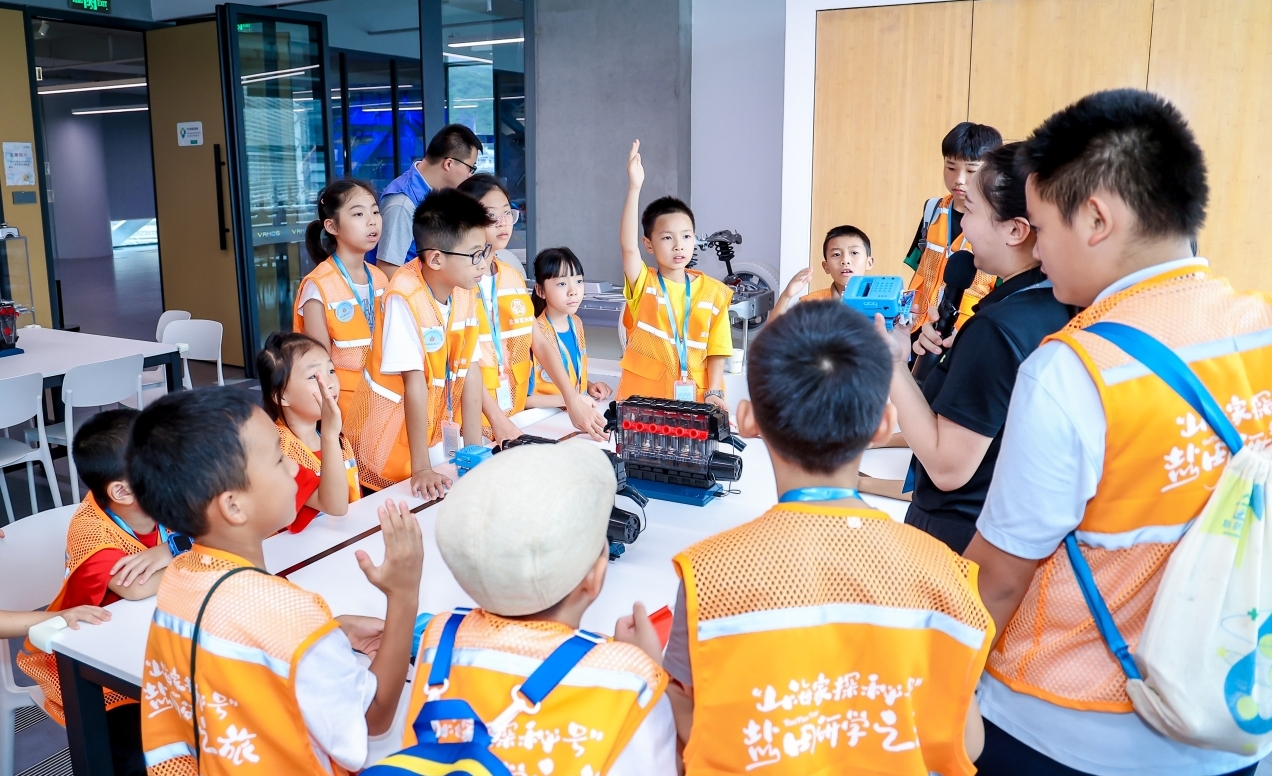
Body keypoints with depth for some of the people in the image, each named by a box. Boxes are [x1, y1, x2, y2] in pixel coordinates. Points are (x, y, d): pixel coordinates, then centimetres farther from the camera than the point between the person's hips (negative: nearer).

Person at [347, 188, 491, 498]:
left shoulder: (466, 293, -6)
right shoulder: (405, 299, -25)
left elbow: (470, 370, -5)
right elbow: (415, 381, -27)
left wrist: (474, 446, -6)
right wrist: (421, 467, -24)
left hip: (436, 431, 6)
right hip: (389, 438, -6)